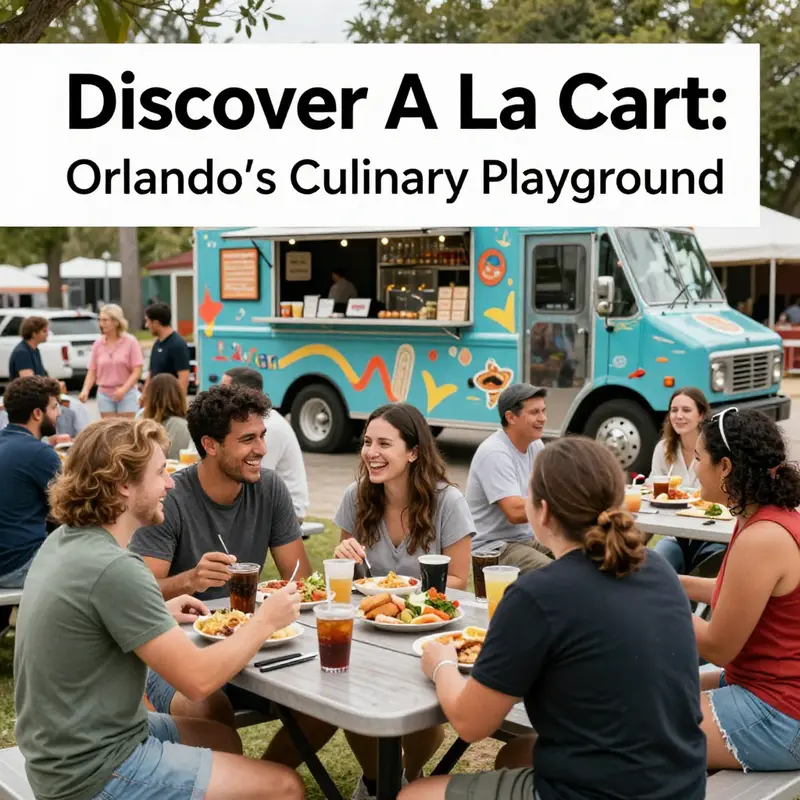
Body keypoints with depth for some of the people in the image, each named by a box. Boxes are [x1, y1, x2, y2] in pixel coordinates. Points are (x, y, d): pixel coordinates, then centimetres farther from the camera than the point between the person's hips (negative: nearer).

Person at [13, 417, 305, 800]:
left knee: (223, 738, 25)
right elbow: (198, 678, -23)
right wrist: (265, 621, -9)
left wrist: (158, 615, 9)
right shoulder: (113, 568, -26)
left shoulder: (63, 541, 2)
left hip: (65, 747, 9)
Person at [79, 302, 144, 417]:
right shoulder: (98, 344, 3)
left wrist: (124, 389, -21)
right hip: (104, 394, 3)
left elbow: (137, 371, -8)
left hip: (126, 394, -3)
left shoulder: (130, 341, -5)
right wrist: (85, 390, -11)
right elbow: (92, 371, 6)